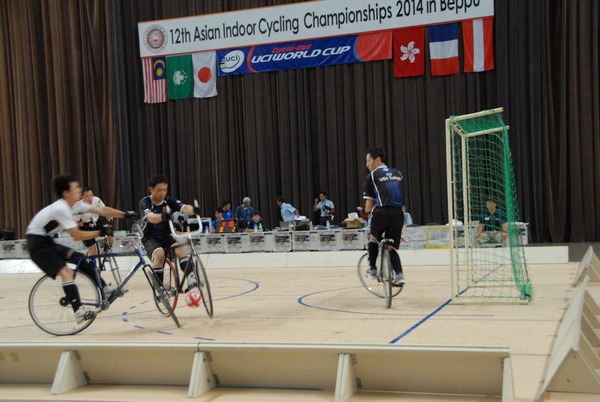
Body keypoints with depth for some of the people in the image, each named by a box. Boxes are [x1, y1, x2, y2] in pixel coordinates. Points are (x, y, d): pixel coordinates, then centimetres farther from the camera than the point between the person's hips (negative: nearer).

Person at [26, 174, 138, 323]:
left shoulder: (74, 205, 2)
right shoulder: (61, 209, -25)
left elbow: (102, 210, 1)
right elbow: (77, 235, -24)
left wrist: (126, 214, -4)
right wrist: (101, 232, -15)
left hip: (48, 242, 9)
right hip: (37, 244, -9)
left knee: (81, 260, 6)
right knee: (66, 272, -20)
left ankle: (106, 289, 10)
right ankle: (79, 311, -25)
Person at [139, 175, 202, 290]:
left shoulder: (169, 201, -2)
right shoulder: (145, 202, -11)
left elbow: (183, 208, -21)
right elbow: (150, 217, -32)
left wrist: (193, 210, -46)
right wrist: (163, 216, -55)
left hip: (166, 236, 3)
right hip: (150, 238, -3)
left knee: (181, 250, -26)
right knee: (159, 254, -32)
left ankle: (190, 278, -33)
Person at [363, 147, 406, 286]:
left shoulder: (372, 176, 5)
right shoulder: (398, 174, 20)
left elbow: (368, 206, 3)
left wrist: (369, 209, 26)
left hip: (381, 212, -4)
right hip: (398, 213, 4)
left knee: (374, 238, 25)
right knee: (391, 247, 14)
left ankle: (372, 269, 22)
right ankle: (399, 274, -1)